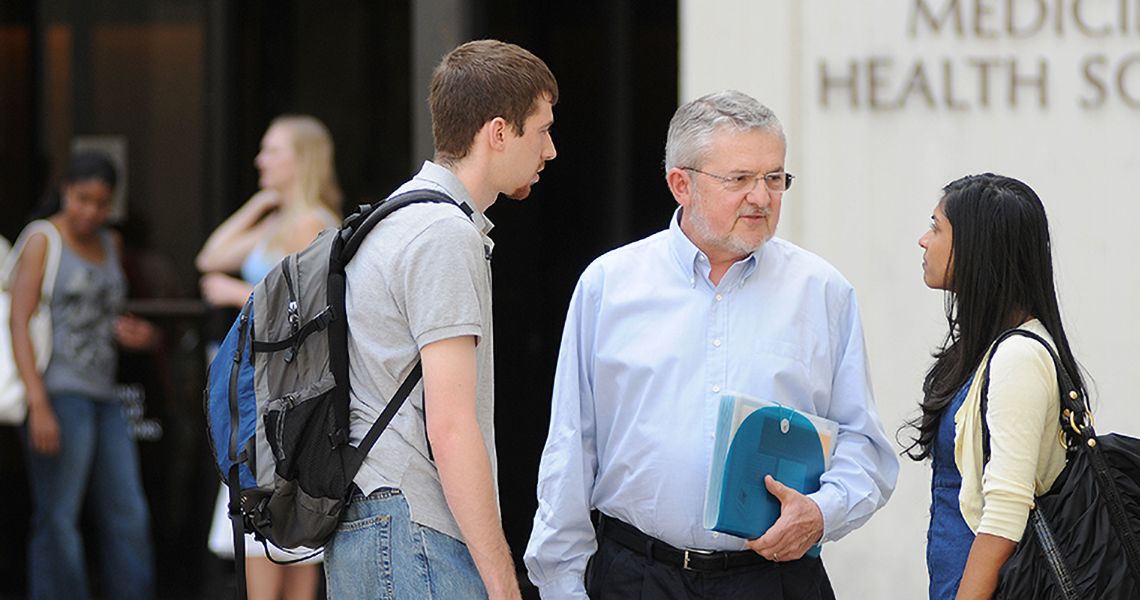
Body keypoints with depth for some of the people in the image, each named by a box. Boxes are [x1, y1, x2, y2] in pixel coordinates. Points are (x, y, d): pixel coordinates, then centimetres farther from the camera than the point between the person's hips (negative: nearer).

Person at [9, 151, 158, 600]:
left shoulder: (109, 245, 16)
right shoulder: (41, 241, -5)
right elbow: (19, 324, -12)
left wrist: (126, 333, 4)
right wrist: (38, 406, -21)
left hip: (101, 397, 7)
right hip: (56, 394, -7)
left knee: (127, 517, 4)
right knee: (58, 521, -7)